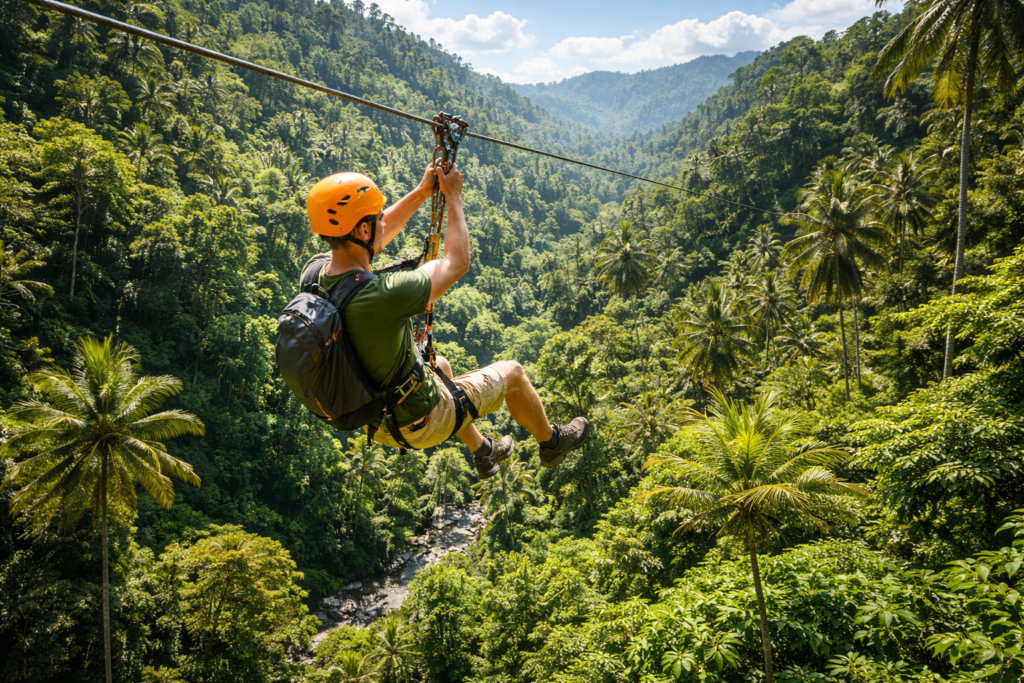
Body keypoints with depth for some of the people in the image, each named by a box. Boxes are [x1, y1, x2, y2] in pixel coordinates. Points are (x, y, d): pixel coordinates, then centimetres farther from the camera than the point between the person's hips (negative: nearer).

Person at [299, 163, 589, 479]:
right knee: (511, 372, 14)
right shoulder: (383, 296, -38)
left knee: (441, 365, 37)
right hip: (419, 424, -7)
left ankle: (483, 453, 55)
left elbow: (372, 239, 5)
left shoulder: (313, 271, -15)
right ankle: (551, 442, 43)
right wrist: (453, 196, -10)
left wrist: (421, 192, 3)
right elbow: (457, 263, -21)